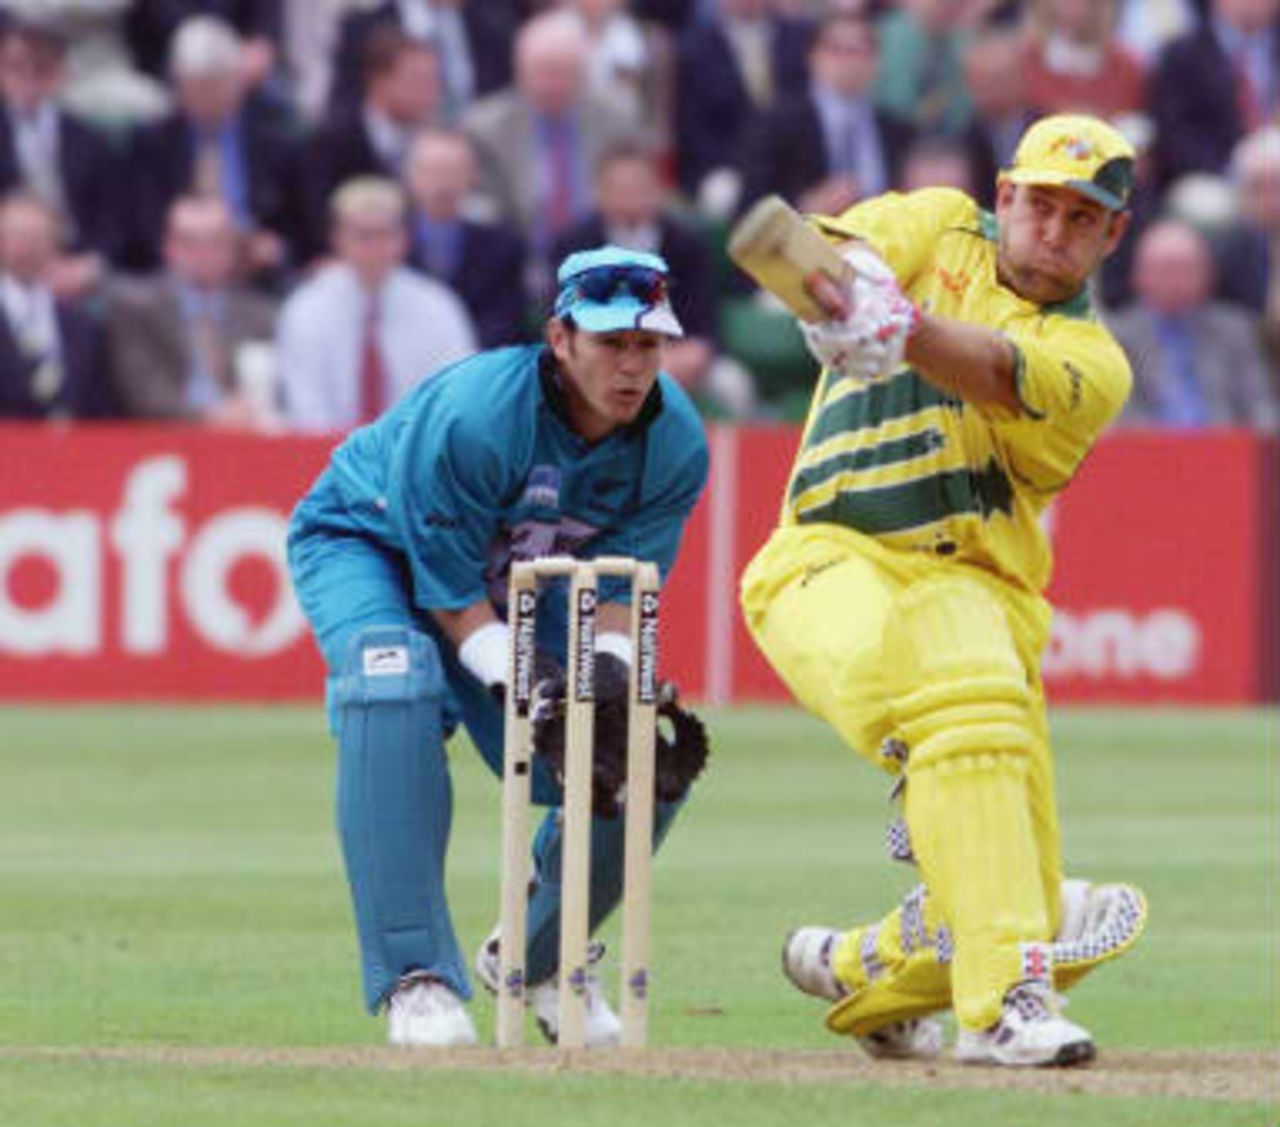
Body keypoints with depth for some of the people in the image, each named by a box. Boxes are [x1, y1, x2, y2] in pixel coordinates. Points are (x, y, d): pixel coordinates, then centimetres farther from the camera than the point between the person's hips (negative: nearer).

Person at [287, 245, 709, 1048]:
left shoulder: (675, 443, -20)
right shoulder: (468, 416, -38)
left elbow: (616, 584, -14)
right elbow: (450, 589, -31)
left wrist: (610, 676, -35)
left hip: (521, 583, 6)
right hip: (367, 545, -6)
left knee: (646, 759, -8)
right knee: (396, 688, -39)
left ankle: (536, 959, 20)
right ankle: (418, 979, -36)